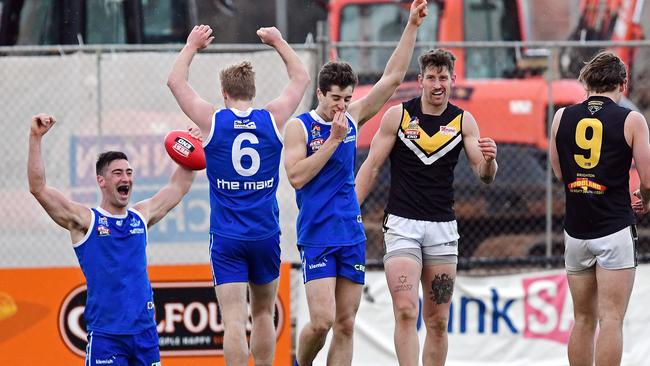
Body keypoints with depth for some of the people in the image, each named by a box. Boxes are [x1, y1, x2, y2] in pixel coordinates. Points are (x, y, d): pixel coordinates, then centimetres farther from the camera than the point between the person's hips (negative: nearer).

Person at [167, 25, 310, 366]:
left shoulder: (212, 121, -5)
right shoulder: (272, 119, -1)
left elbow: (175, 81, 10)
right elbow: (301, 78, 16)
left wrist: (192, 46, 23)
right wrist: (279, 43, 27)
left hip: (227, 238, -2)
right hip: (266, 235, 2)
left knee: (234, 319, -8)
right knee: (263, 313, 18)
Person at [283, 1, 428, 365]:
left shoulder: (353, 118, 8)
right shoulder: (299, 127, -5)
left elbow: (392, 78, 8)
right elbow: (297, 176, -17)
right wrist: (333, 140, -17)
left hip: (352, 235, 5)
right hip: (317, 236, -5)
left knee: (346, 325, 3)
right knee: (322, 320, -14)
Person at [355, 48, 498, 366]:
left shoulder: (464, 121, 3)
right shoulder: (398, 115, -2)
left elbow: (484, 176, -1)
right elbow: (371, 167, 3)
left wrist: (489, 160, -24)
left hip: (442, 227, 3)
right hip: (401, 223, -3)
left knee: (437, 321, 5)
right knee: (405, 312, -16)